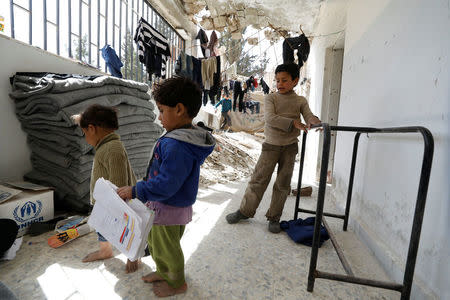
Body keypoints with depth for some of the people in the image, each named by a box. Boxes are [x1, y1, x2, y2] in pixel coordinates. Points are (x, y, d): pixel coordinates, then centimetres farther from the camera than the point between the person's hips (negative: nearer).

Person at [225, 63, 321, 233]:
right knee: (258, 179, 2)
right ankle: (245, 210, 19)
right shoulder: (271, 98, 0)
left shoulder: (300, 101, 6)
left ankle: (274, 217, 21)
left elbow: (308, 116, -8)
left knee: (283, 184, 7)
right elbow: (270, 118, -16)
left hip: (290, 147, 2)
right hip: (271, 145, -1)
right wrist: (293, 122, -27)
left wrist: (315, 121, -32)